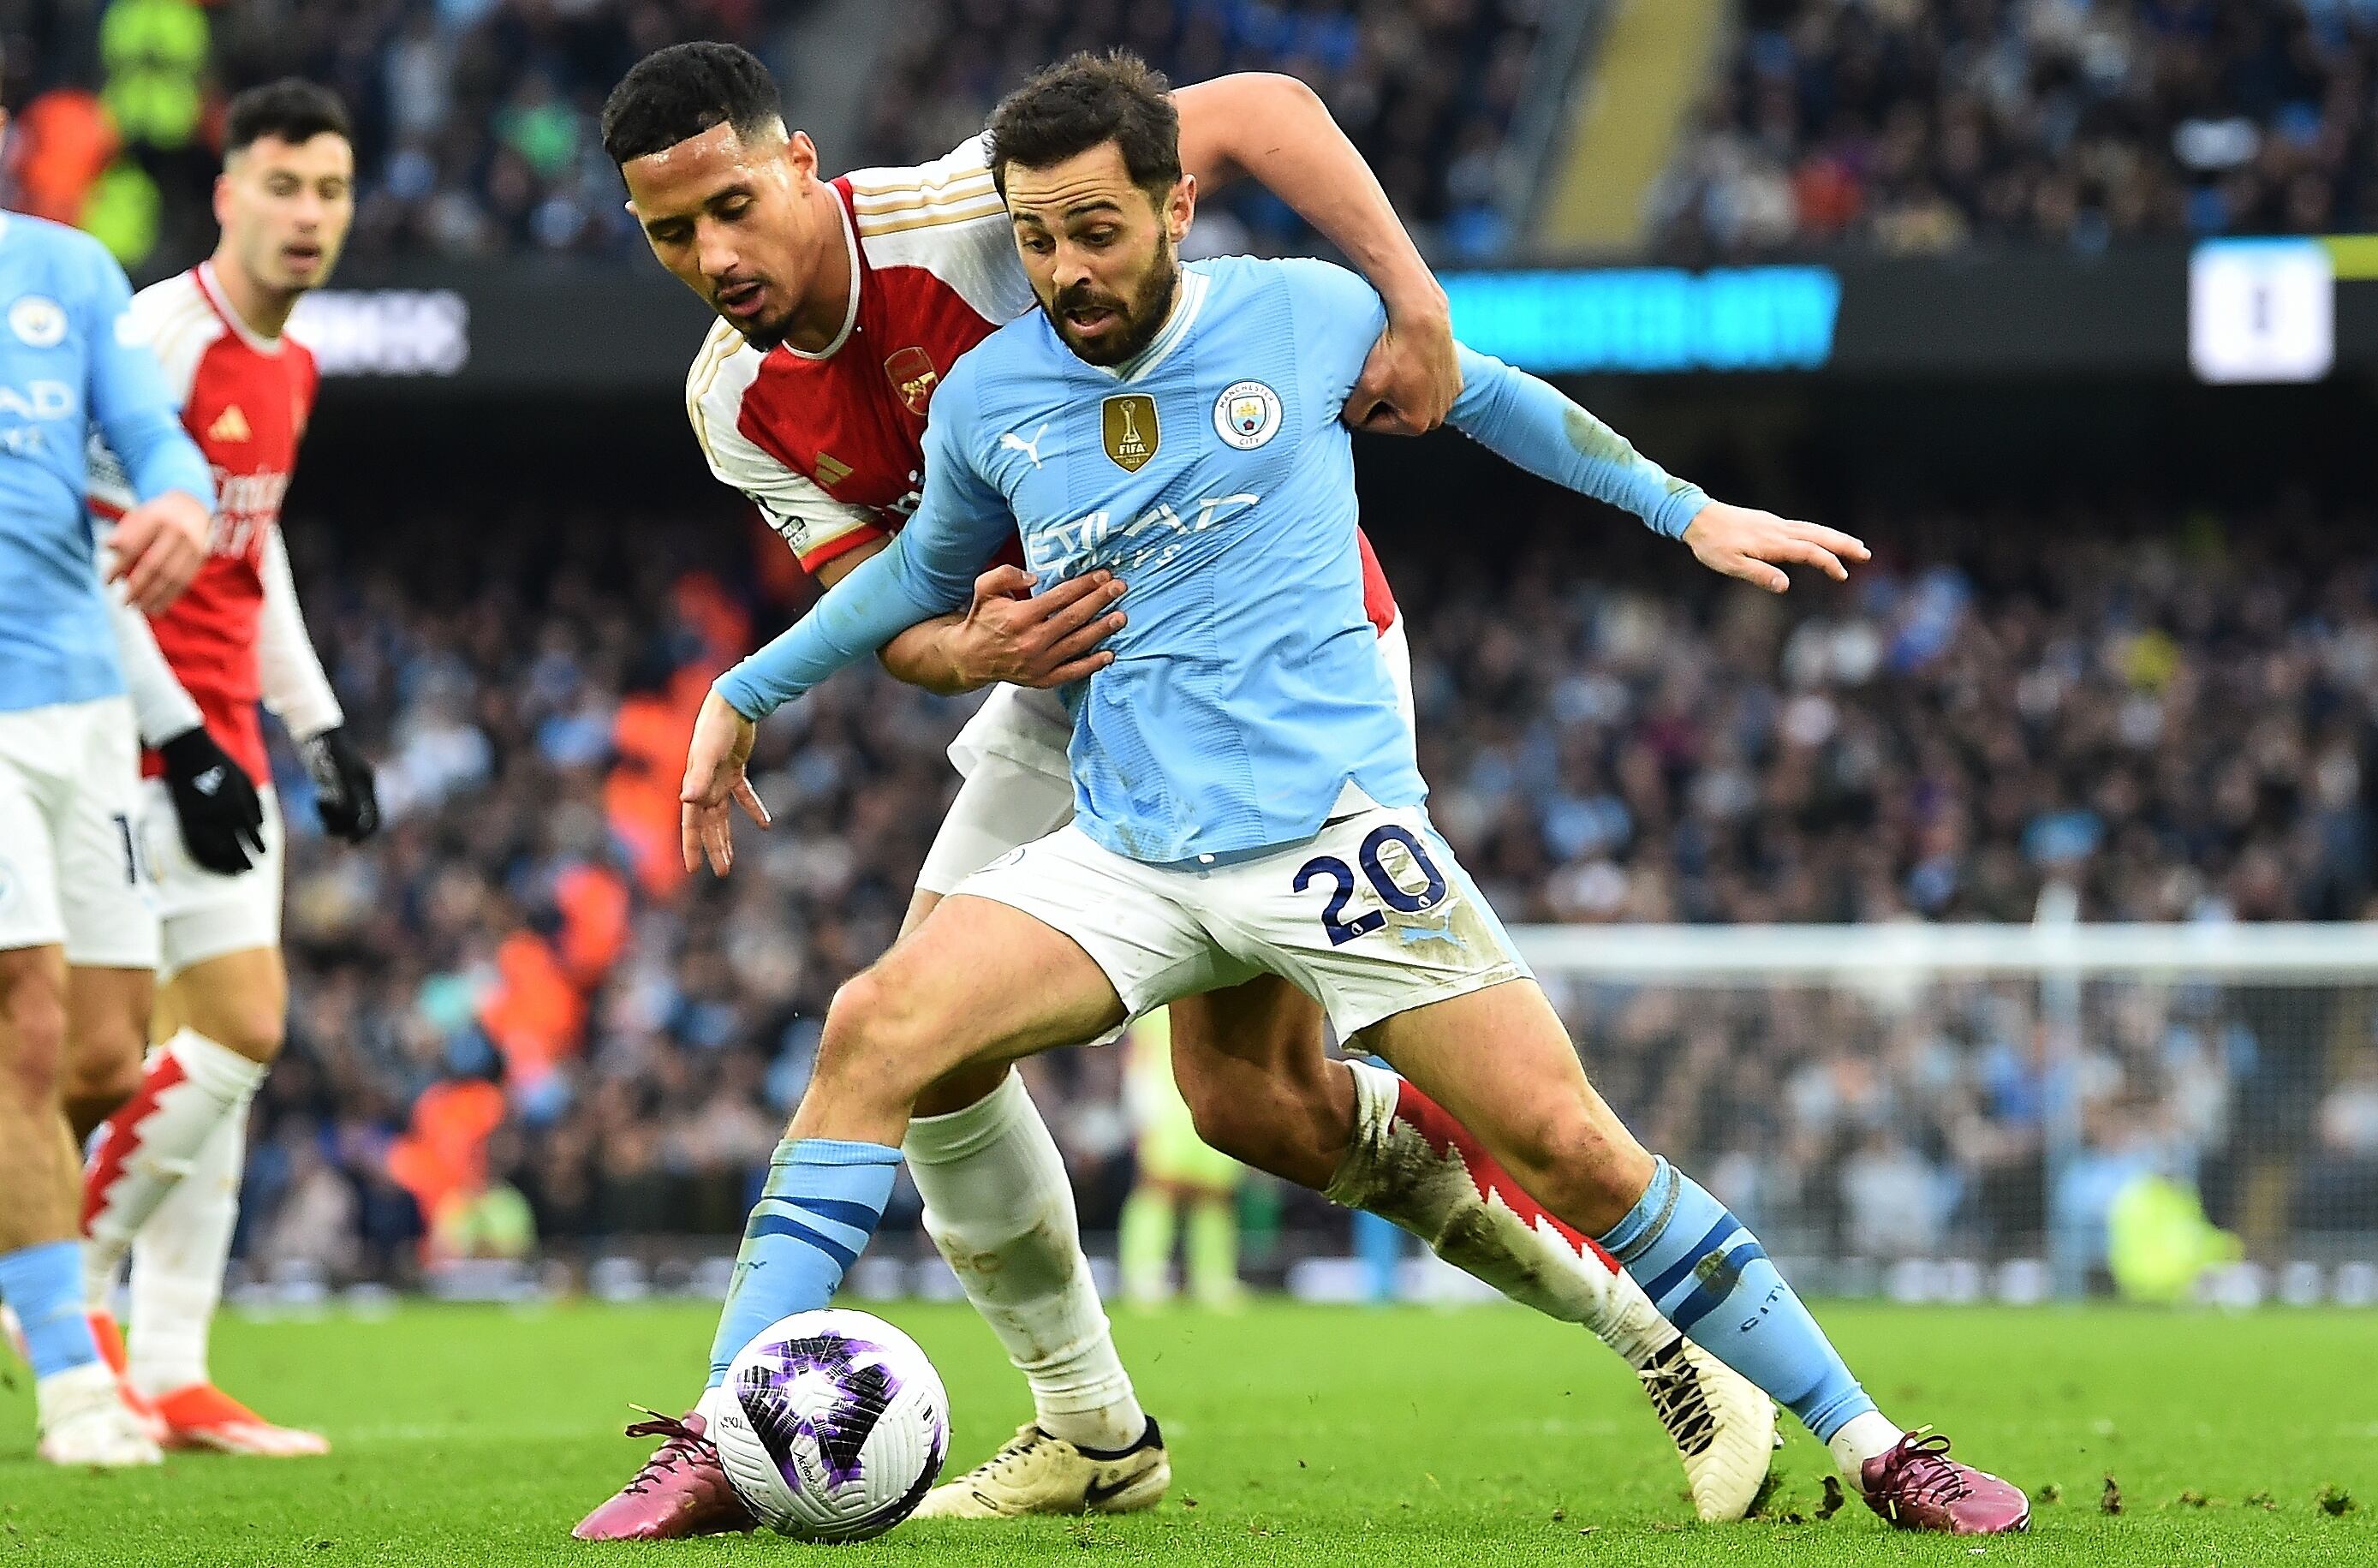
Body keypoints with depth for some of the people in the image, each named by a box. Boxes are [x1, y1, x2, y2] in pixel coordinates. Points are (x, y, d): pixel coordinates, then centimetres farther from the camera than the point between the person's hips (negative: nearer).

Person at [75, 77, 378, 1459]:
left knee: (216, 1053, 8)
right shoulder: (159, 340, -15)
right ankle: (69, 1283, 0)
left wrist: (320, 724, 19)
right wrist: (180, 740, -21)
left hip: (222, 741, 9)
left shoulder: (289, 367, 13)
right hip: (145, 734, -9)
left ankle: (171, 1379, 10)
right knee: (237, 1029, -14)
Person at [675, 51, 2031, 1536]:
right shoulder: (985, 399, 5)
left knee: (1568, 1144, -9)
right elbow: (926, 568, 26)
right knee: (875, 1029, -20)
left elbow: (1486, 394, 18)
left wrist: (1690, 510, 18)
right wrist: (747, 692, 27)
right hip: (1125, 856, 2)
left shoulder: (1303, 313, -1)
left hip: (1335, 829, -2)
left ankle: (1876, 1450, 1)